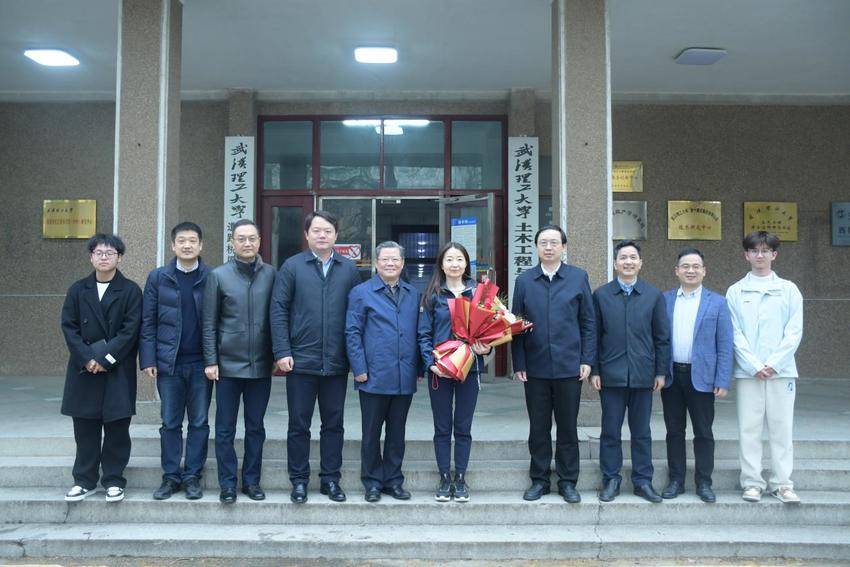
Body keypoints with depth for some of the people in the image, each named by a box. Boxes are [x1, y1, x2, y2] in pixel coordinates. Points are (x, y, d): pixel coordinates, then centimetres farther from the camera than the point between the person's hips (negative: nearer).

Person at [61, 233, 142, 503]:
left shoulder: (131, 290, -1)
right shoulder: (77, 289, 9)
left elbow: (130, 330, -7)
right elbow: (69, 327, 3)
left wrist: (104, 358, -13)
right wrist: (87, 359, -10)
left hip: (118, 370, -2)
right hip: (84, 369, 3)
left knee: (117, 427, 2)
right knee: (85, 428, 7)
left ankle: (113, 480, 13)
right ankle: (85, 481, 18)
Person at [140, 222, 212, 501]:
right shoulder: (158, 278, 4)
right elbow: (148, 322, 4)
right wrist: (148, 359, -3)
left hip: (201, 363, -1)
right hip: (169, 363, 1)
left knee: (199, 422, 6)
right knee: (170, 423, 8)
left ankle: (192, 476, 17)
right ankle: (171, 476, 18)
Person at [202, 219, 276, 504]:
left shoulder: (271, 274, 2)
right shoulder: (218, 276, 0)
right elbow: (209, 323, 0)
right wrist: (210, 361, -4)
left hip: (261, 365, 1)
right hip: (228, 363, -1)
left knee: (255, 427, 10)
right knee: (225, 429, 5)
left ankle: (251, 481, 22)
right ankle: (227, 484, 16)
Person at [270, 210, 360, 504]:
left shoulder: (349, 269, 5)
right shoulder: (292, 267, 0)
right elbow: (278, 311, -3)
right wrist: (282, 352, -9)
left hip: (336, 363, 2)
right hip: (301, 361, -2)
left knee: (333, 424, 11)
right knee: (299, 424, 7)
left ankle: (330, 479, 23)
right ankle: (299, 480, 19)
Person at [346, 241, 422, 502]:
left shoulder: (413, 294, 12)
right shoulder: (361, 293, -1)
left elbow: (418, 332, 14)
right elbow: (352, 332, -4)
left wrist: (417, 367, 8)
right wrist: (359, 369, -10)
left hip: (405, 379, 4)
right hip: (374, 378, -4)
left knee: (397, 432, 12)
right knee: (372, 433, 7)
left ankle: (393, 480, 24)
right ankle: (373, 482, 19)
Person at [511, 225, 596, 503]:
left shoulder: (578, 277, 2)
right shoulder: (524, 280, 4)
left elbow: (588, 322, 3)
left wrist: (587, 360, -3)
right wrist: (518, 364, -1)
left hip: (569, 366, -1)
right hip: (535, 367, 1)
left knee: (568, 427, 8)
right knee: (538, 427, 9)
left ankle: (568, 481, 21)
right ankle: (539, 479, 22)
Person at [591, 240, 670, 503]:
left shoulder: (654, 296, 5)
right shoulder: (601, 295, 3)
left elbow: (662, 337, 6)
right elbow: (594, 335, 3)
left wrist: (661, 371, 2)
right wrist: (594, 370, -2)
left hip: (642, 374, 1)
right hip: (611, 374, -1)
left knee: (642, 432, 8)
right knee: (610, 431, 5)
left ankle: (642, 481, 18)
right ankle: (611, 480, 16)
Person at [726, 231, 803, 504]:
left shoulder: (788, 290, 7)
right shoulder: (735, 291, 6)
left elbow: (794, 331, 1)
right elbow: (735, 333, 0)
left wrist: (774, 363, -9)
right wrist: (754, 365, -9)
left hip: (781, 370, 0)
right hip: (747, 371, 0)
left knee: (781, 428, 3)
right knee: (748, 428, 2)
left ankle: (782, 483, 12)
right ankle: (752, 482, 11)